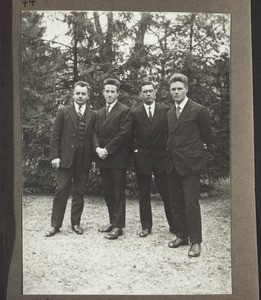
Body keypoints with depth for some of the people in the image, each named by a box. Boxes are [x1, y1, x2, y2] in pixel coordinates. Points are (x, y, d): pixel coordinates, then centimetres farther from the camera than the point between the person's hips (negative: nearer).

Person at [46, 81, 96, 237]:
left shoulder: (92, 115, 6)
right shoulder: (63, 112, 3)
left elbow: (94, 137, 7)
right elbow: (55, 135, 1)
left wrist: (94, 158, 0)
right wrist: (55, 156, -6)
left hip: (84, 160, 2)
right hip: (66, 158, -1)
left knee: (79, 193, 8)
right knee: (61, 190, 0)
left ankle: (76, 223, 20)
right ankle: (55, 224, 10)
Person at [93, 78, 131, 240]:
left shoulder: (124, 111, -5)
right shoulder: (100, 112, 16)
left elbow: (124, 134, -13)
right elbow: (96, 133, 12)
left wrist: (107, 150, -14)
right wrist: (98, 148, -7)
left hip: (118, 159, -6)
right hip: (103, 159, 6)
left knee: (119, 194, 0)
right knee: (108, 193, 13)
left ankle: (118, 226, 7)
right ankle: (113, 221, 25)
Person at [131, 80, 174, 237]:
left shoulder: (166, 110, 1)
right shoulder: (135, 113, 3)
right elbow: (130, 136, 9)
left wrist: (168, 149, 0)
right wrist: (135, 150, 0)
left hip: (161, 157, -1)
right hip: (142, 158, 1)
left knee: (167, 194, 2)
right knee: (144, 195, 8)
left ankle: (174, 225, 16)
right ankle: (146, 226, 18)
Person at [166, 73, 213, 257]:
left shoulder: (199, 110, -6)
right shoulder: (170, 113, 13)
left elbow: (208, 136, 3)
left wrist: (199, 149, 11)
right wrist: (173, 150, 10)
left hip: (190, 164, -6)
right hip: (173, 164, 6)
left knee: (191, 203, -7)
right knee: (176, 203, 11)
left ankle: (196, 242, 3)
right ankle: (181, 235, 24)